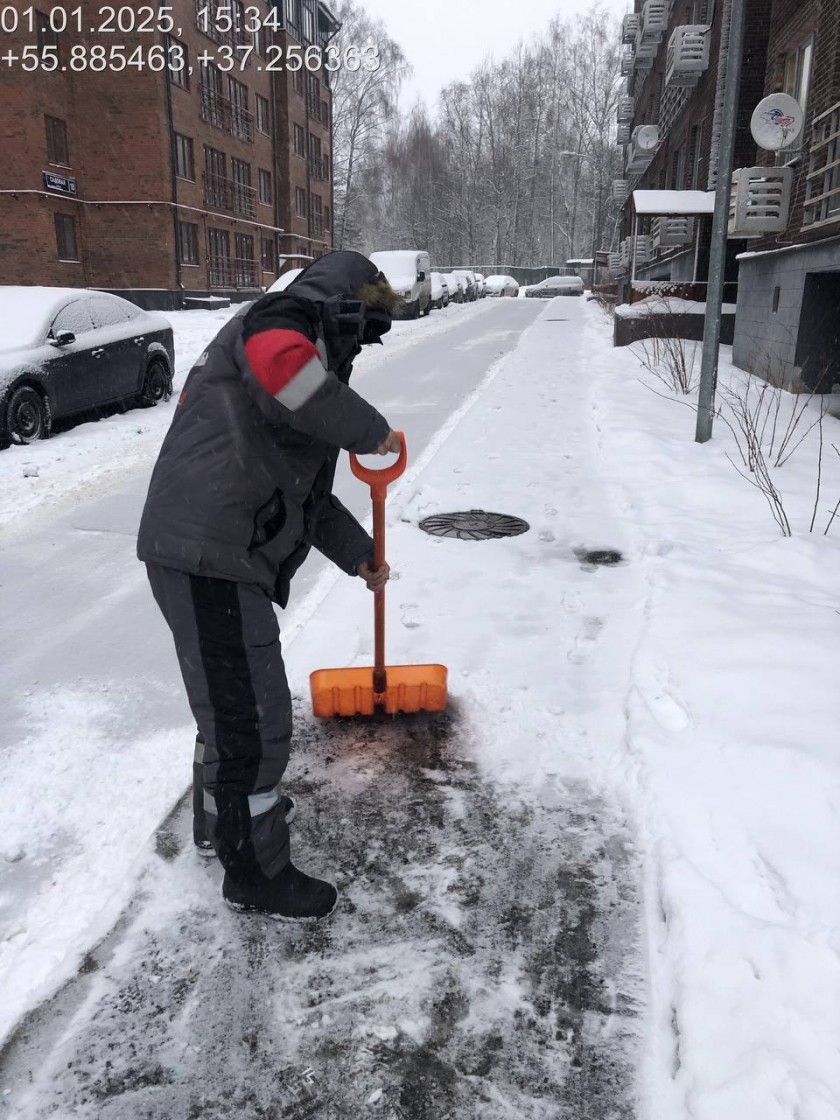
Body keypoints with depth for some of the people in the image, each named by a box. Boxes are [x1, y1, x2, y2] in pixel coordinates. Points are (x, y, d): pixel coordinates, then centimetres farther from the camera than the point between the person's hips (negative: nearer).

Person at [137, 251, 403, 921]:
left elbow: (303, 487, 32)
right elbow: (283, 366, -34)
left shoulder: (310, 349, 27)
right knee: (256, 725, 1)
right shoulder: (290, 319, -5)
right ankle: (254, 877, 20)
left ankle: (223, 815, 48)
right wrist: (371, 430, -20)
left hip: (221, 557, 11)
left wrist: (358, 554, 36)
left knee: (231, 701, 27)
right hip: (211, 560, -11)